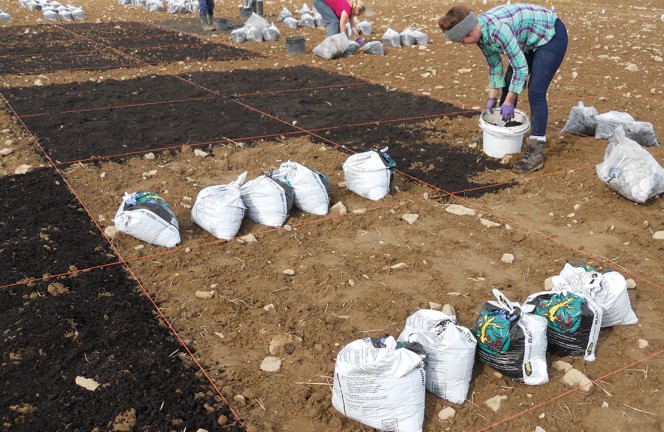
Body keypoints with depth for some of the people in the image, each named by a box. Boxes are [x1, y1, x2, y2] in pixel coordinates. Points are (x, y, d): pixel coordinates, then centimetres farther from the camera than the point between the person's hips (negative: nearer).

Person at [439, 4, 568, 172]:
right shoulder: (480, 32, -9)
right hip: (531, 41, 9)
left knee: (536, 92, -17)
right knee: (508, 85, 10)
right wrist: (492, 98, 5)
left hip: (551, 35, -9)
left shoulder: (498, 29, -35)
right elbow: (495, 66, 4)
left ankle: (536, 152, -16)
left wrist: (509, 102, -21)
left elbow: (521, 67, -28)